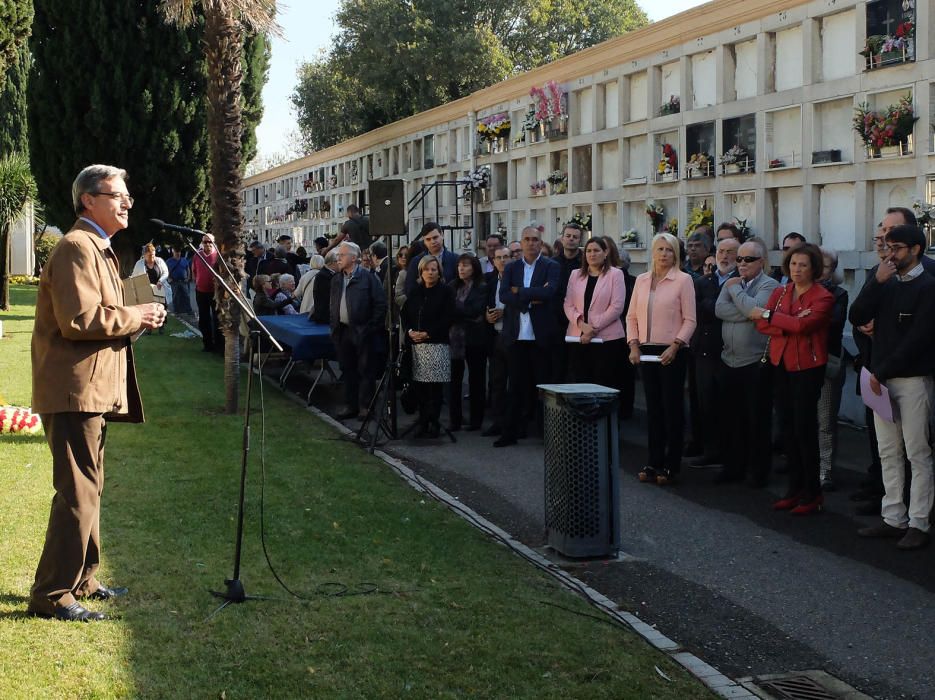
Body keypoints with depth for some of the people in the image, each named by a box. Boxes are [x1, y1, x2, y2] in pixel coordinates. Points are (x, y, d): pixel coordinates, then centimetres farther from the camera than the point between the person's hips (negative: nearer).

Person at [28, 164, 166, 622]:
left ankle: (80, 580, 28)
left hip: (93, 388, 11)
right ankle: (51, 595, -4)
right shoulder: (77, 247, -14)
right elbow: (79, 319, -24)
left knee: (87, 489, 17)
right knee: (78, 492, -9)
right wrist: (136, 317, -13)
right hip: (75, 390, -11)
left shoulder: (98, 248, 21)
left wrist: (137, 318, 7)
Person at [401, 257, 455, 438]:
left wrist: (427, 333, -12)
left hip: (436, 343, -4)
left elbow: (448, 319, -7)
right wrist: (410, 331, -3)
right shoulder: (415, 292, 16)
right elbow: (405, 314, 16)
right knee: (420, 386, 2)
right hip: (416, 344, 4)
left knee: (434, 387, -5)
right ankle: (423, 422, 9)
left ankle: (434, 423, 0)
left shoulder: (446, 292, 1)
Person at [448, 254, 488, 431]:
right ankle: (454, 420, 6)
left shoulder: (482, 288, -2)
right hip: (455, 337, 3)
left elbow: (474, 311, -13)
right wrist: (462, 314, -10)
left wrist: (453, 309, -8)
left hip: (475, 338, -3)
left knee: (476, 380, 5)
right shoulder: (452, 286, 10)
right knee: (454, 380, 1)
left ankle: (476, 420, 13)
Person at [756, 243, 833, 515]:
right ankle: (795, 488, 17)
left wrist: (771, 316, -10)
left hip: (807, 367, -6)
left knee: (804, 427, -5)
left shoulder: (823, 297, -8)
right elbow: (761, 324, 0)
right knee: (787, 426, 8)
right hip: (781, 363, 6)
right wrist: (789, 326, -17)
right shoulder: (780, 292, 10)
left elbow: (803, 324, -22)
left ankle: (812, 493, 5)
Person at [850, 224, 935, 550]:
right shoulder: (886, 283, 12)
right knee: (889, 453, 10)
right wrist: (876, 282, -9)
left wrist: (883, 371, -15)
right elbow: (857, 317, 2)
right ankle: (893, 519, 17)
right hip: (881, 379, 7)